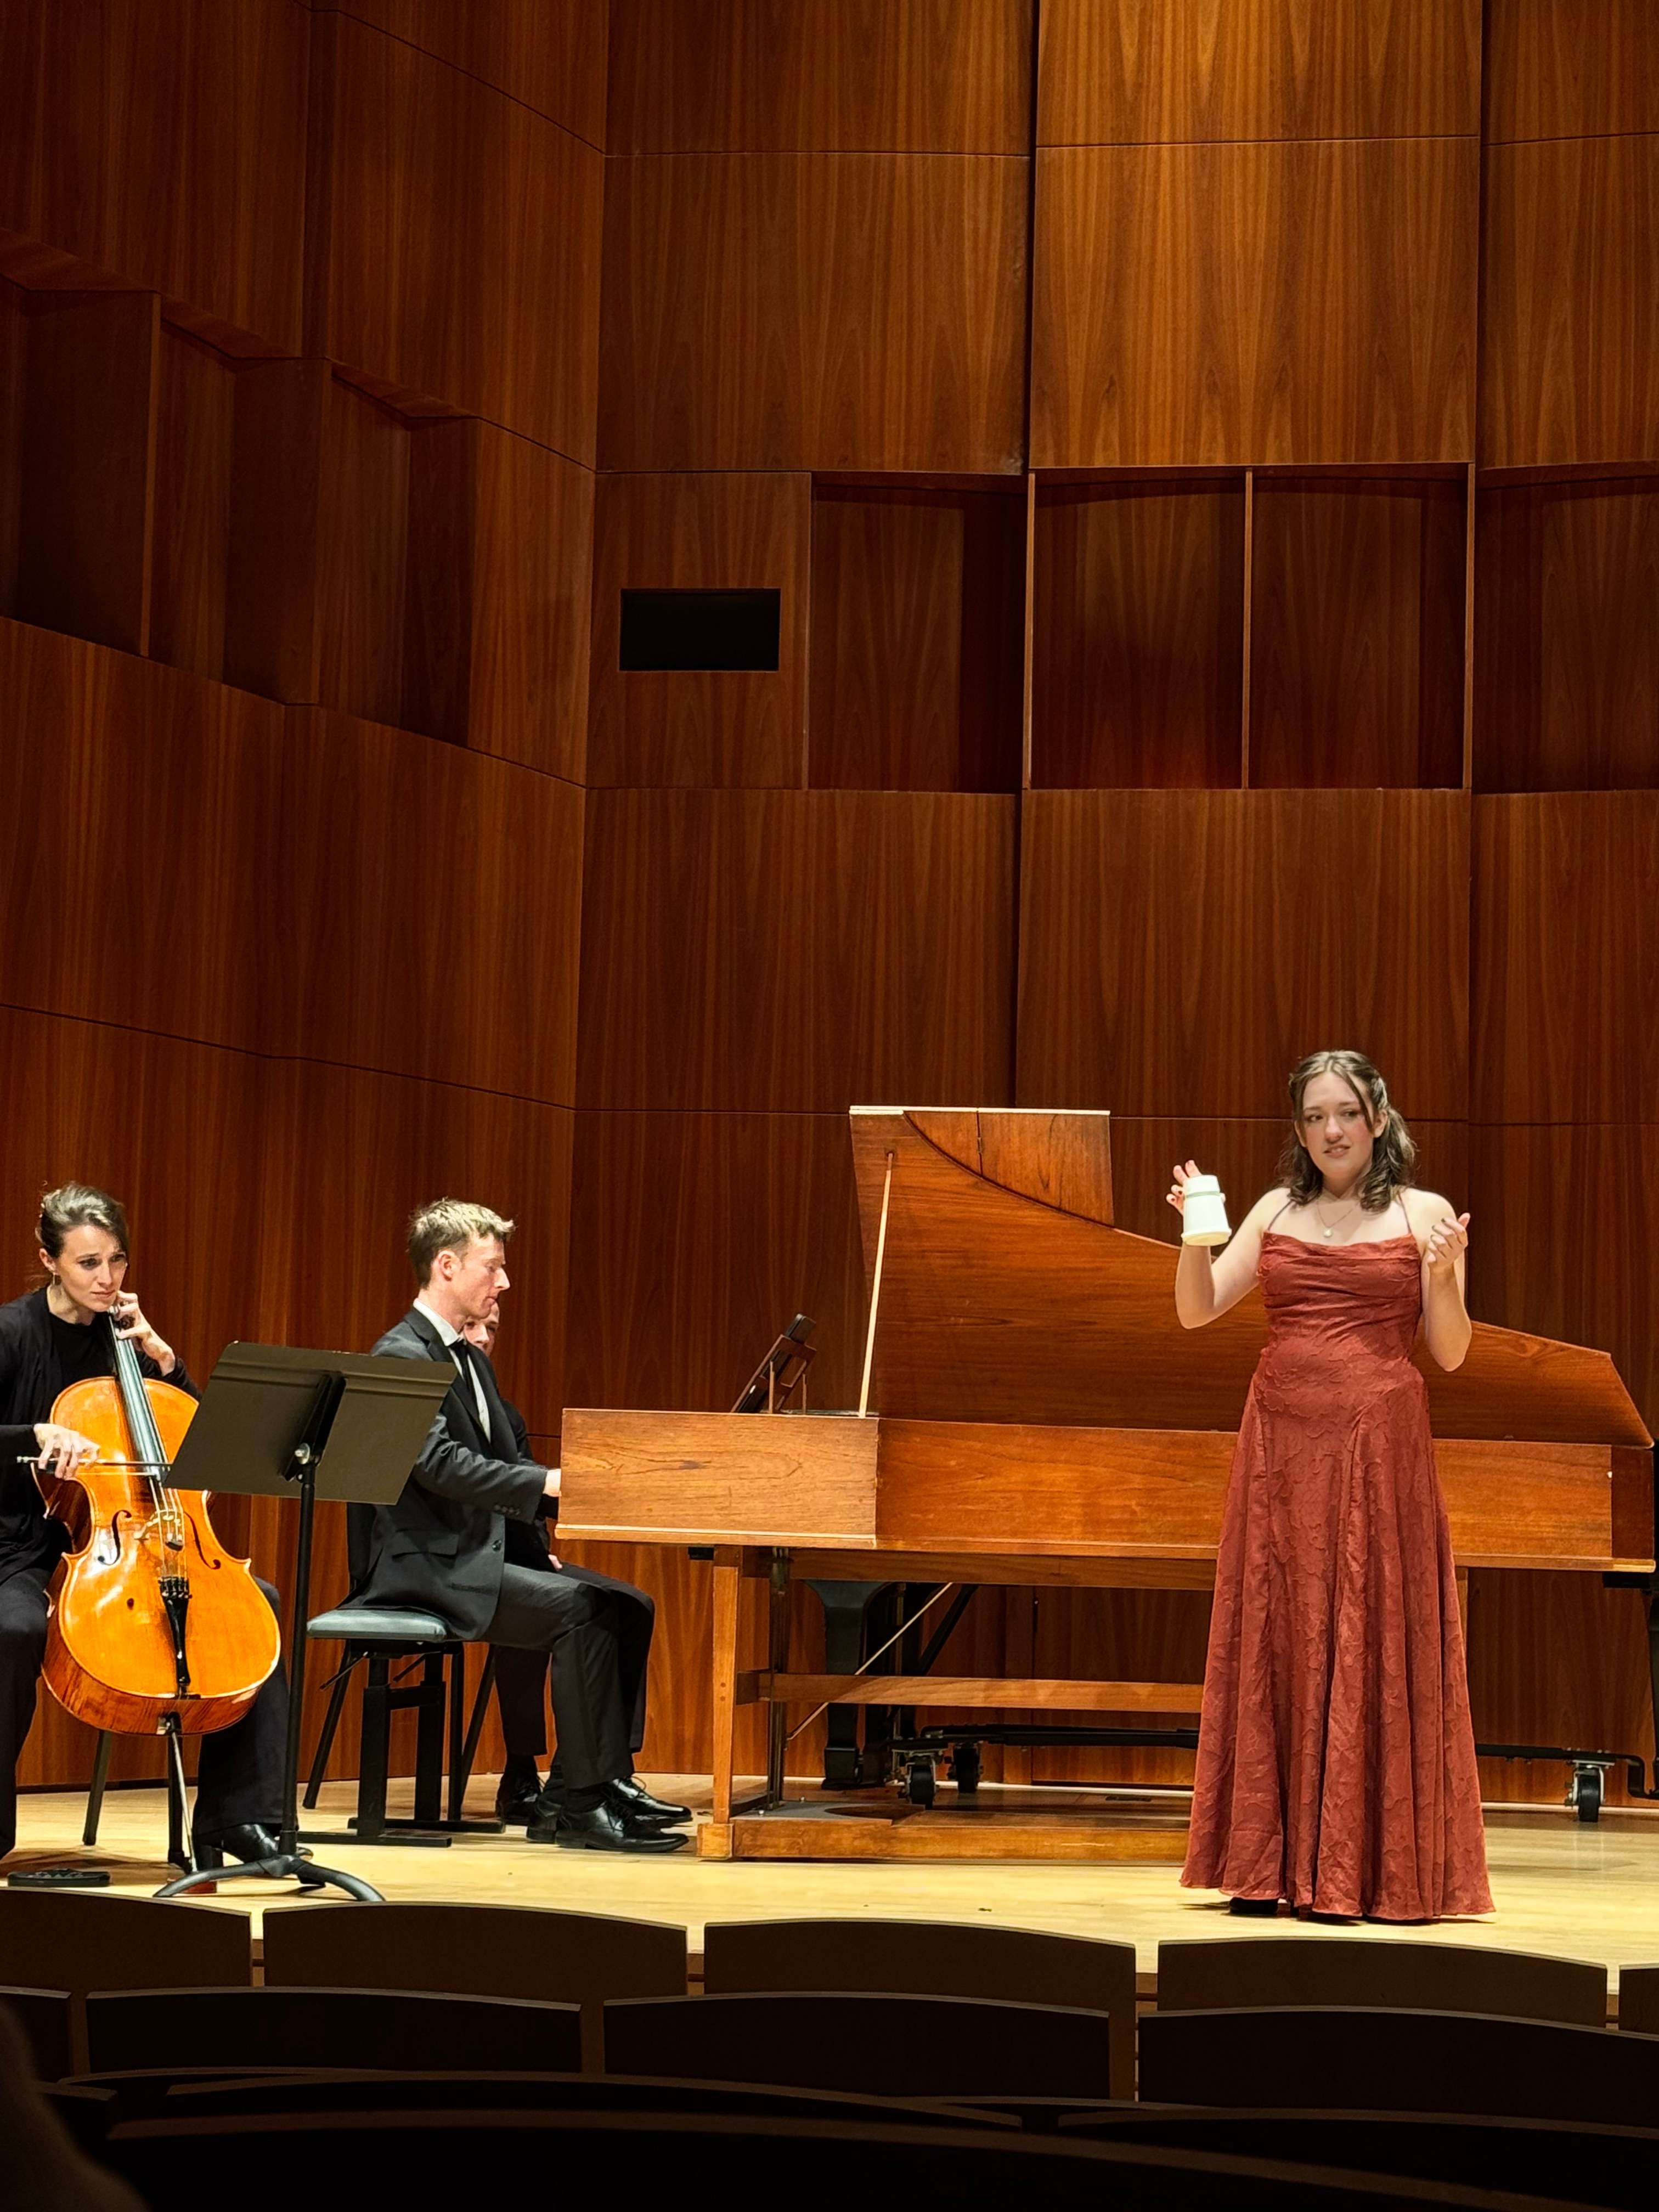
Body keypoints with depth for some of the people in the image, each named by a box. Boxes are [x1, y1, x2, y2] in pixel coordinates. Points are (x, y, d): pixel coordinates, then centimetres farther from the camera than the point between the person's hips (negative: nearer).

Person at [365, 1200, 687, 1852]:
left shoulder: (469, 1358, 20)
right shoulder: (402, 1355, -12)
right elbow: (439, 1462, -24)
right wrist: (545, 1483, -30)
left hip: (485, 1551, 10)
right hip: (430, 1564, -9)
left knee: (624, 1604, -5)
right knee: (578, 1608, -26)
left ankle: (599, 1783, -6)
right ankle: (584, 1804, -21)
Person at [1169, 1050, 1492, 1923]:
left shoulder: (1424, 1215, 3)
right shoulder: (1277, 1211, 11)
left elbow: (1451, 1353, 1)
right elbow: (1196, 1311, 6)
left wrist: (1444, 1275, -16)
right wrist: (1197, 1234, -10)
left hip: (1377, 1449, -3)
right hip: (1280, 1446, 3)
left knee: (1369, 1647, -2)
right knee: (1275, 1645, 4)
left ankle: (1365, 1869, 4)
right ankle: (1269, 1865, 10)